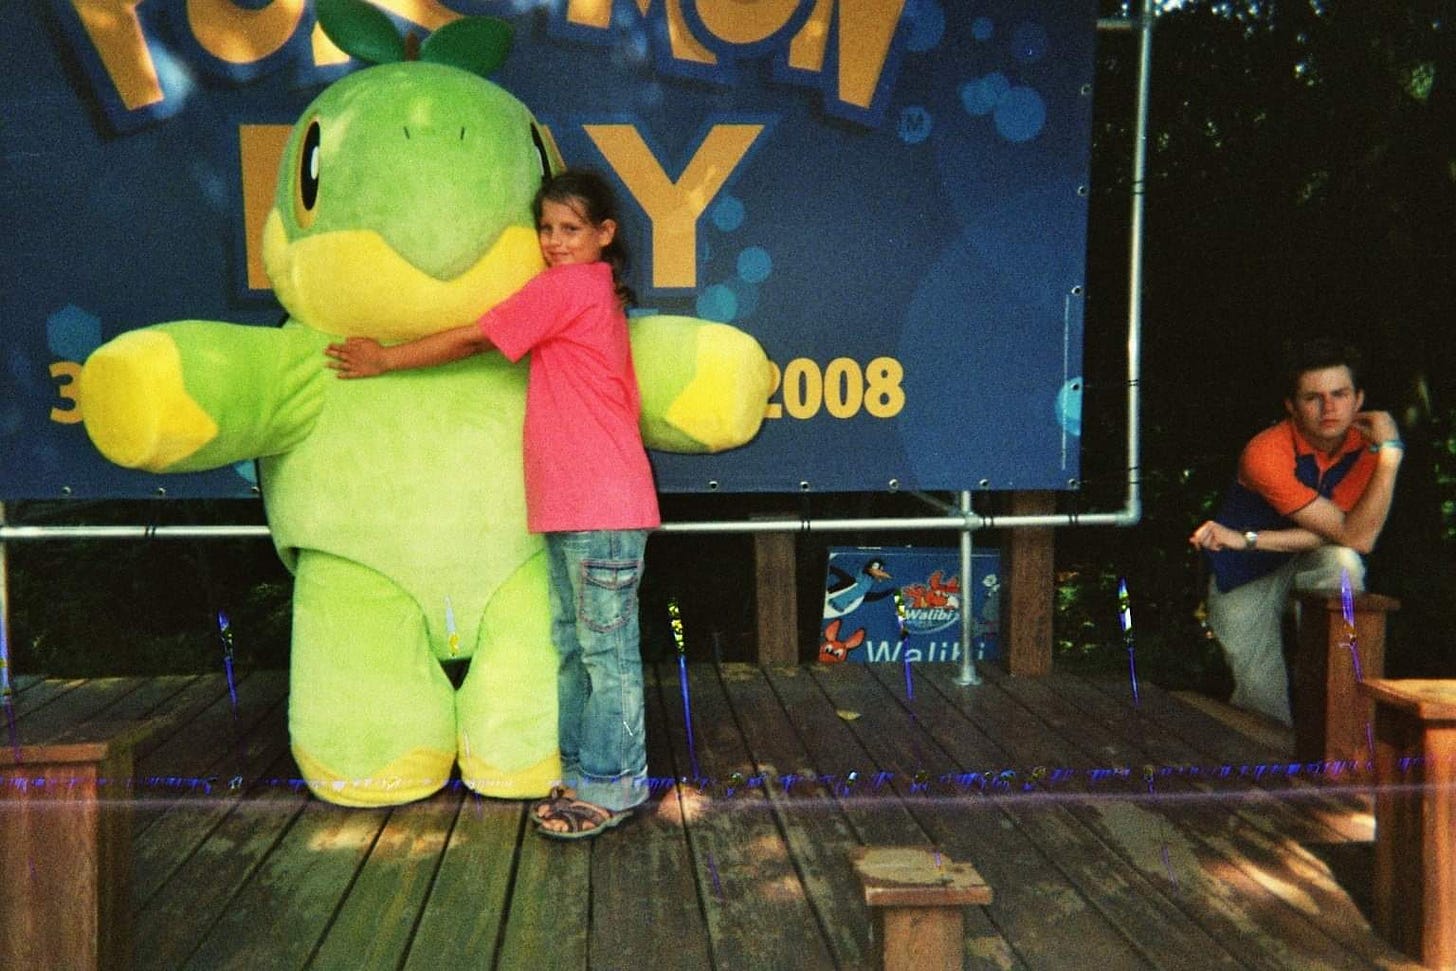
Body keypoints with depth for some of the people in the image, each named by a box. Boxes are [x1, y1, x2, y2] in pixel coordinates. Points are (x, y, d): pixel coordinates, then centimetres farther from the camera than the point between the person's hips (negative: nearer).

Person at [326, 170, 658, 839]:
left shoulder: (565, 287, -10)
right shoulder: (598, 292, 19)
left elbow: (472, 340, -5)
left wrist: (385, 360, 5)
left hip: (601, 508, -10)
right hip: (570, 507, 10)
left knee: (607, 650, -3)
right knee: (572, 645, 14)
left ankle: (610, 787, 4)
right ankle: (583, 772, 22)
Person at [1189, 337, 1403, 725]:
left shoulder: (1365, 444, -15)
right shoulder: (1266, 453, -29)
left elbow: (1358, 538, -26)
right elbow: (1355, 535, -31)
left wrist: (1248, 539, -33)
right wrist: (1391, 453, -36)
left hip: (1309, 561, 3)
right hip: (1247, 576, -3)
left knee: (1344, 564, -32)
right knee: (1265, 705, -8)